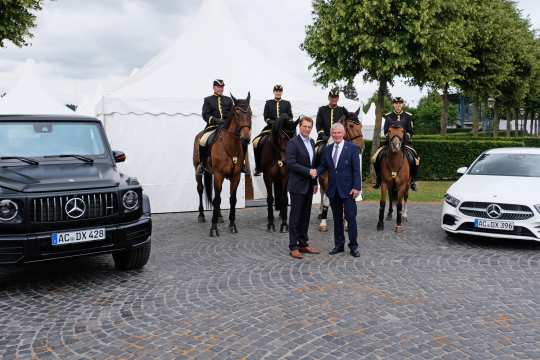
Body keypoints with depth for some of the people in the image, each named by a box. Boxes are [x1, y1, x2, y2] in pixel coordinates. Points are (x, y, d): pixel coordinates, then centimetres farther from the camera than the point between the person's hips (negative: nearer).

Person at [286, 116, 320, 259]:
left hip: (309, 185, 7)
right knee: (295, 216, -1)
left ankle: (303, 244, 22)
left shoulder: (312, 142, 13)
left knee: (306, 216, 12)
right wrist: (308, 171, -20)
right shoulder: (293, 143, -11)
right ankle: (293, 247, 7)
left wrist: (315, 182, 14)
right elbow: (291, 163, -20)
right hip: (298, 185, -7)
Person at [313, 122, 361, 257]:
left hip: (348, 189, -5)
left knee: (351, 217, -1)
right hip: (333, 190, 5)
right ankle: (339, 245, 22)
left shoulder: (352, 148, -5)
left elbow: (356, 170, -8)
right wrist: (316, 171, -13)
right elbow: (323, 165, 10)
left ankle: (353, 246, 9)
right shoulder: (327, 149, 9)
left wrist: (357, 187, -14)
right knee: (337, 218, 12)